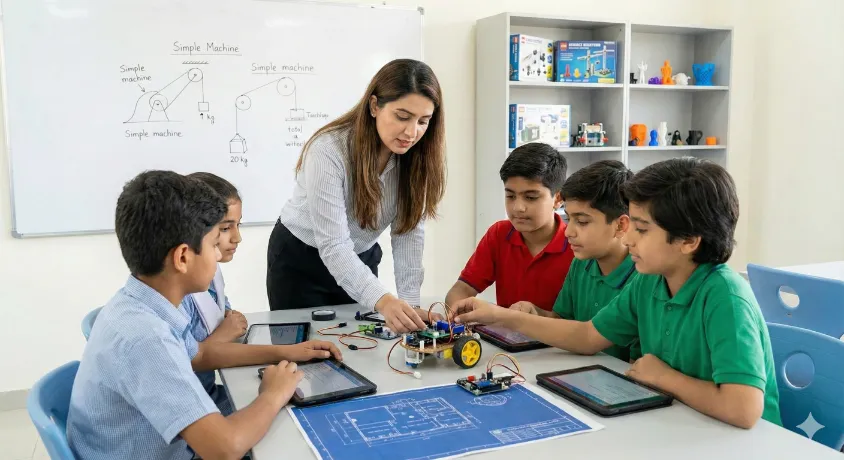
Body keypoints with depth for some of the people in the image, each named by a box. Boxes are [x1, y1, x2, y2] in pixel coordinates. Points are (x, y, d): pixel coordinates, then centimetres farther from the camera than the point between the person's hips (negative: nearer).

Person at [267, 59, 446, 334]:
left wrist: (409, 303, -26)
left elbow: (408, 233, -15)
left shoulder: (418, 156, -15)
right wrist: (383, 301, -50)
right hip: (301, 260, -4)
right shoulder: (329, 150, -31)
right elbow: (333, 247, -36)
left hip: (362, 259, 4)